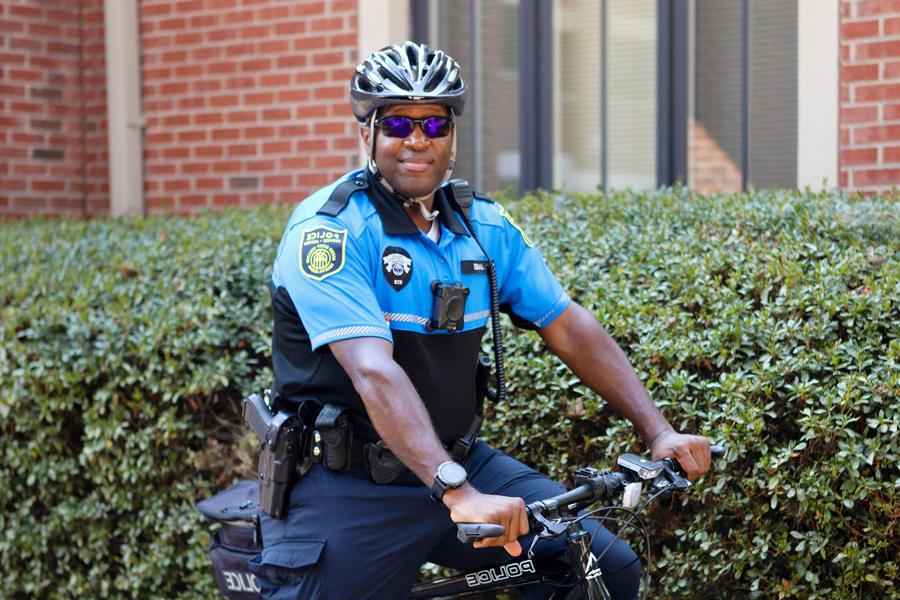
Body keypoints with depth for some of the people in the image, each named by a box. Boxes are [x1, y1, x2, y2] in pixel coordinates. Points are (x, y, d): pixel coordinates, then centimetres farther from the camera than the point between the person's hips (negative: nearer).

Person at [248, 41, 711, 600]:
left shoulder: (483, 224, 4)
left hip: (458, 462, 5)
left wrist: (659, 431, -5)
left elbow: (571, 328, 5)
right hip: (350, 488, -5)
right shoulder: (330, 230, -17)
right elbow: (374, 371, -30)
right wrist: (456, 491, -41)